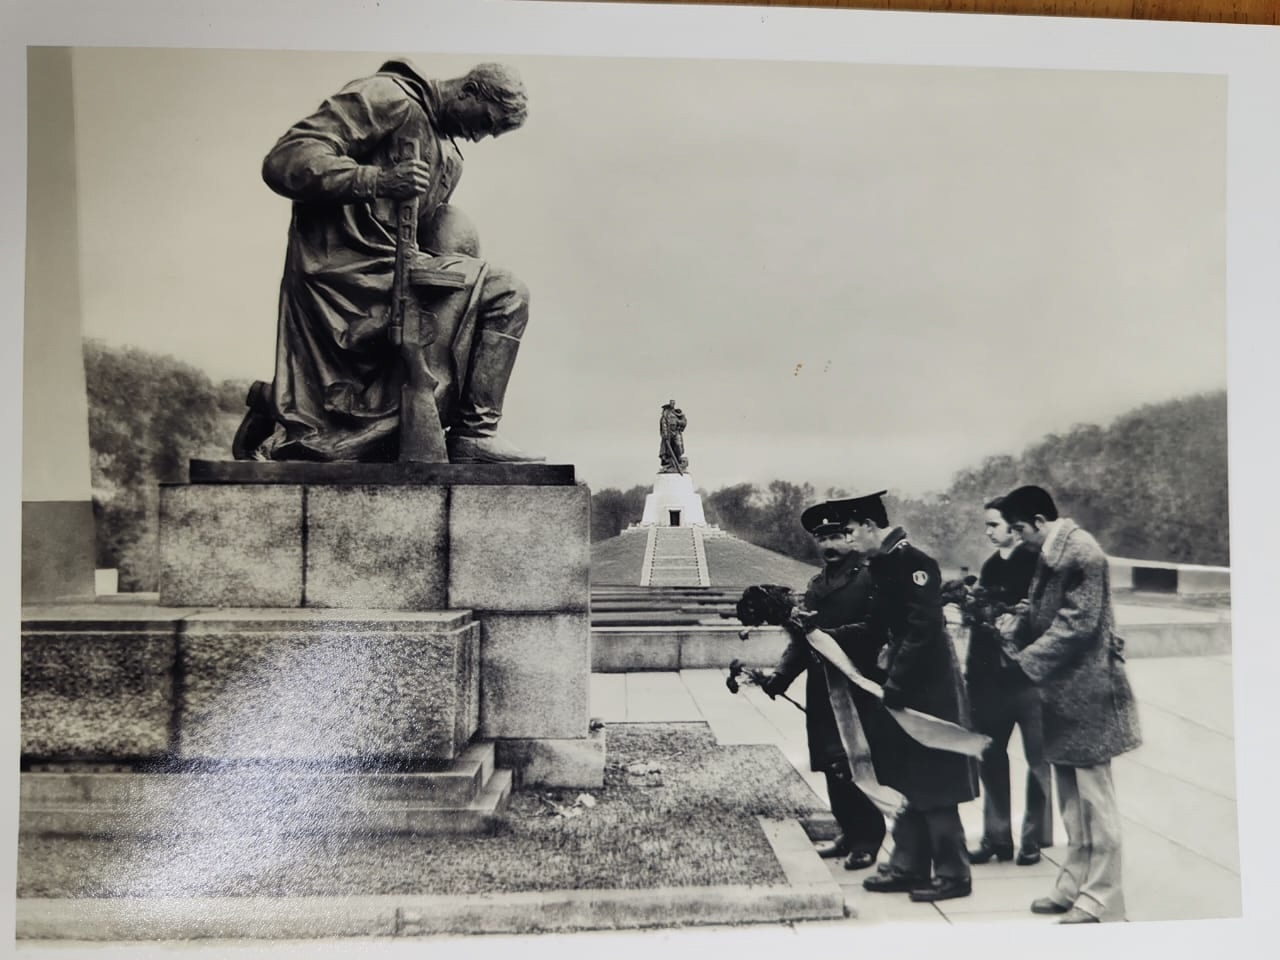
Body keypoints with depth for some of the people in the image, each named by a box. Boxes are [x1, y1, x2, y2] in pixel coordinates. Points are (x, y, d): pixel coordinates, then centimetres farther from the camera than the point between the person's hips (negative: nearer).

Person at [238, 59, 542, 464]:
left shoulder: (451, 158, 23)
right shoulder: (389, 97, -6)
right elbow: (284, 162, -16)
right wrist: (378, 180, -28)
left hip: (388, 280, 9)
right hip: (344, 275, -9)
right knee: (506, 295, -15)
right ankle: (475, 431, -9)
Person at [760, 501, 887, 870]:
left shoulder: (868, 578, -9)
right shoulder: (817, 583, 14)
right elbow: (802, 638, 13)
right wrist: (781, 674, 2)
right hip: (822, 689, 7)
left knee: (854, 766, -1)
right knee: (832, 765, 13)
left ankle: (869, 837, 16)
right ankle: (850, 831, 28)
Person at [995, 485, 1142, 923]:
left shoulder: (1081, 552, -16)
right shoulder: (1050, 554, 11)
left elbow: (1079, 623, -21)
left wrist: (1029, 659, -18)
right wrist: (1014, 624, -1)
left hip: (1086, 689, -9)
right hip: (1063, 692, 9)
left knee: (1094, 796, 0)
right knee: (1070, 796, 17)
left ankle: (1101, 898, 11)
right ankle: (1074, 885, 28)